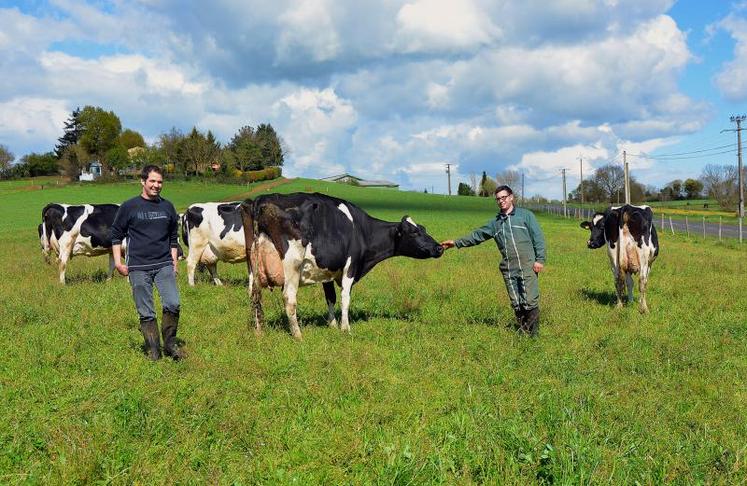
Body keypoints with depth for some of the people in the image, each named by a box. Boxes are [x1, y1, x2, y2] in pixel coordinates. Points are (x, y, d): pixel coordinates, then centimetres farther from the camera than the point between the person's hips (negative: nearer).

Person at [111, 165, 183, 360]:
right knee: (146, 313, 2)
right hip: (138, 268, -2)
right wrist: (118, 262, -2)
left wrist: (174, 263, 13)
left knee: (173, 304, -13)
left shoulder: (167, 207, 10)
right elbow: (116, 235, 6)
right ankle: (153, 350, 15)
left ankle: (170, 344, 5)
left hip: (164, 265, 2)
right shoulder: (129, 207, 1)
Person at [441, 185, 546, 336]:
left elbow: (538, 238, 1)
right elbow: (477, 235, 19)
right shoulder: (495, 223, 18)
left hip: (528, 267, -4)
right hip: (508, 270, 4)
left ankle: (533, 334, 5)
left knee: (531, 302, -7)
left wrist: (540, 259, -7)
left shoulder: (525, 215, 6)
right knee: (516, 304, 5)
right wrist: (457, 243, 13)